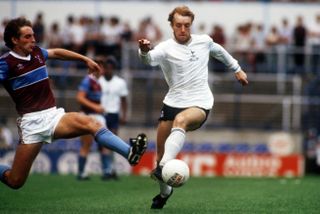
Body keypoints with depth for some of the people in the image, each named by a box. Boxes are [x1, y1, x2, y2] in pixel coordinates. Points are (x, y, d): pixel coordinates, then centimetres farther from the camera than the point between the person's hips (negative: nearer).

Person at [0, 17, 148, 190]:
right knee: (15, 181, -6)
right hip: (31, 122, -5)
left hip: (54, 115, 5)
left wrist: (86, 59, 36)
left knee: (89, 123, -25)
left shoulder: (37, 53, 12)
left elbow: (57, 53, 31)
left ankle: (130, 153, -39)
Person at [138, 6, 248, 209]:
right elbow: (150, 59, -34)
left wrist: (237, 69, 34)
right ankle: (165, 191, 35)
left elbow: (219, 51, 26)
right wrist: (145, 51, -57)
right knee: (161, 151, 6)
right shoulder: (166, 48, -10)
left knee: (180, 120, -36)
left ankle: (163, 169, -53)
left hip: (200, 104, -1)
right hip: (173, 102, 1)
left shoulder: (204, 41, 1)